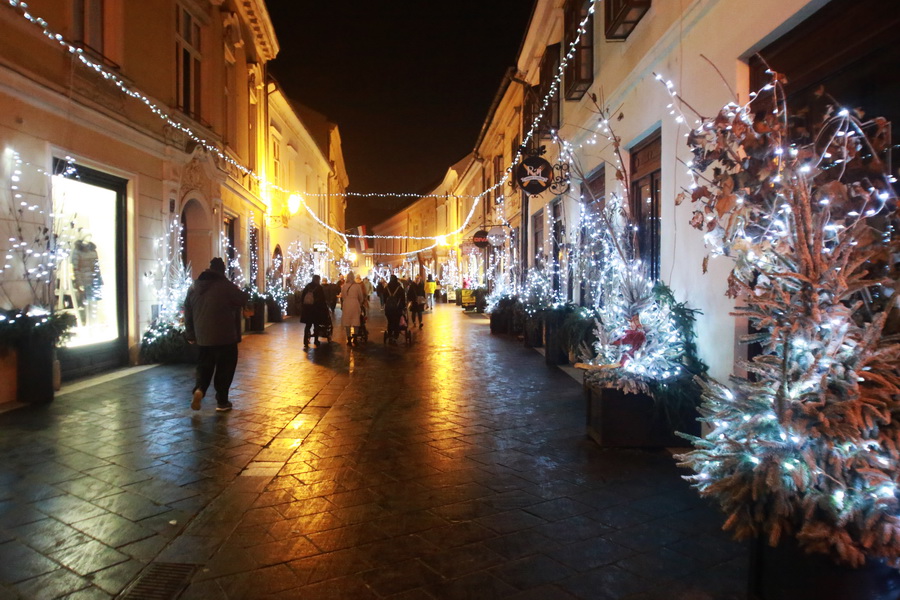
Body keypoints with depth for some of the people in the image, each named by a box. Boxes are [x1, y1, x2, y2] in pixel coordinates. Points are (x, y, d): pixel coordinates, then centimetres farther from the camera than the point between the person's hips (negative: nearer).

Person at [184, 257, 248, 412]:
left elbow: (188, 313, 10)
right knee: (225, 368, 6)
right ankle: (222, 401, 10)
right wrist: (241, 292, 19)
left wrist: (190, 334, 17)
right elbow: (243, 300, -2)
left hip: (202, 337, 5)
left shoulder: (194, 287, 7)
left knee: (204, 366, 17)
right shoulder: (226, 286, -11)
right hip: (225, 336, -4)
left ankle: (199, 390, -8)